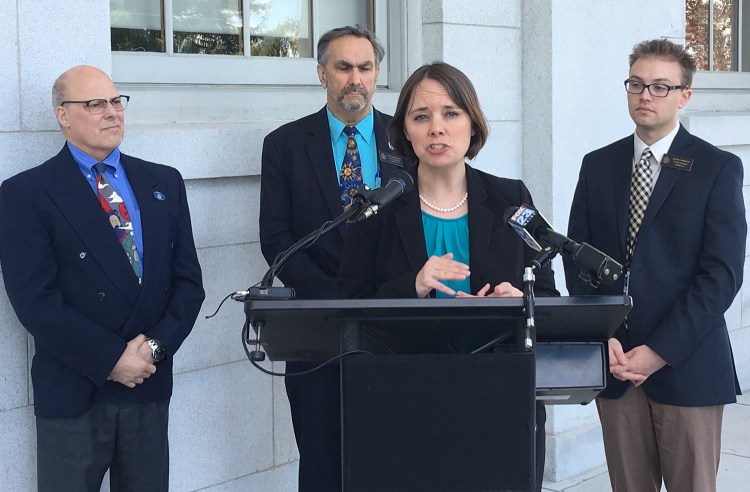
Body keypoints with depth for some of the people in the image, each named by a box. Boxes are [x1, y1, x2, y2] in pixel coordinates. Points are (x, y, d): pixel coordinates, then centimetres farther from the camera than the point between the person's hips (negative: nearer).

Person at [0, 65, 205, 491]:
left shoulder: (164, 183, 9)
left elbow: (188, 280, 6)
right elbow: (35, 301, -12)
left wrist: (156, 346, -9)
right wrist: (112, 360, -15)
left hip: (150, 386, 4)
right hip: (72, 392, -4)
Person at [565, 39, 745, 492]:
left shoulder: (718, 169, -1)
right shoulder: (598, 166, 11)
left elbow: (722, 273, -8)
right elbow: (578, 259, 8)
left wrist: (659, 351, -13)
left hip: (687, 366, -3)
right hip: (612, 364, 3)